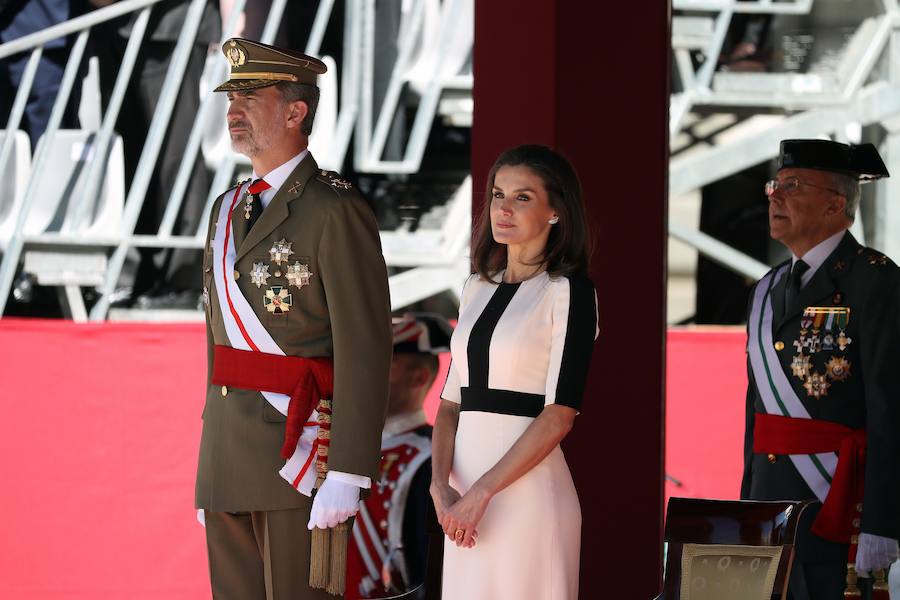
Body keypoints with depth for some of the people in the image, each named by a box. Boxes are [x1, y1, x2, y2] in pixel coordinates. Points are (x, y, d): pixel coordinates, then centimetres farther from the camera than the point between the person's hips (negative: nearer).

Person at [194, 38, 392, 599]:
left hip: (301, 447, -8)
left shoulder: (337, 211, -10)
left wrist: (347, 478, -20)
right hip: (226, 453, 8)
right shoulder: (228, 209, 17)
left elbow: (365, 349, -15)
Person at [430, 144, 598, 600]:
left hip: (528, 490, -6)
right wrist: (441, 486, -6)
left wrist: (481, 493, -15)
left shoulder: (567, 291, -6)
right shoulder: (477, 288, 14)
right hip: (467, 491, 6)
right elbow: (451, 400, 10)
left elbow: (560, 414, -13)